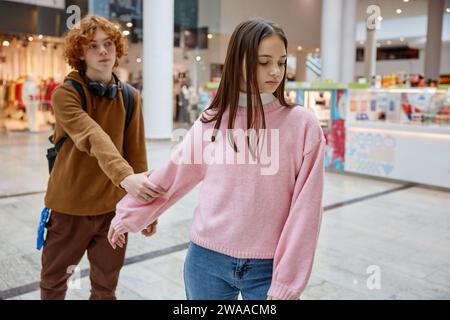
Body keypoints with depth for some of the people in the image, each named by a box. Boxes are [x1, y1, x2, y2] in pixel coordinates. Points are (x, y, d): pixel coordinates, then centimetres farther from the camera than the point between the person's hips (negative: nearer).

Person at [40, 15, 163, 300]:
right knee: (54, 281, 17)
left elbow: (136, 154, 3)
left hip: (114, 205, 2)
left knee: (106, 286, 15)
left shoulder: (131, 97, 1)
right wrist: (125, 176, -46)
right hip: (70, 205, -2)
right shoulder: (65, 94, -11)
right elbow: (94, 139, -29)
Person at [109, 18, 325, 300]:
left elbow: (303, 211, -8)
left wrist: (286, 284, -8)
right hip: (206, 260, 2)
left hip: (268, 268, -2)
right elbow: (171, 177, 9)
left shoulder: (302, 125, -8)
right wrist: (127, 216, 17)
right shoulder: (212, 122, -2)